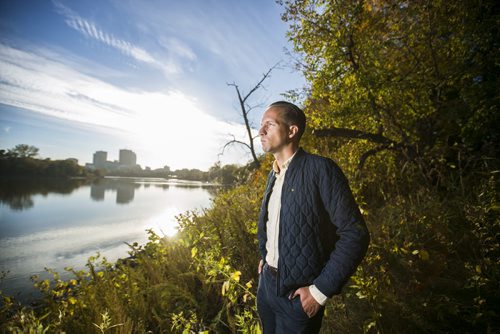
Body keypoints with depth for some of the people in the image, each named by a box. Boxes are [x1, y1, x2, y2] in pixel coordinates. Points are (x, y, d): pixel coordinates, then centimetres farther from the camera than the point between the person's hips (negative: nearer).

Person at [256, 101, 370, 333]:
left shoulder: (320, 169, -18)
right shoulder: (273, 175, 5)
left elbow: (355, 234, -20)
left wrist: (321, 291, -18)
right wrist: (264, 255, 9)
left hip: (298, 293, -6)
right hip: (266, 281, 7)